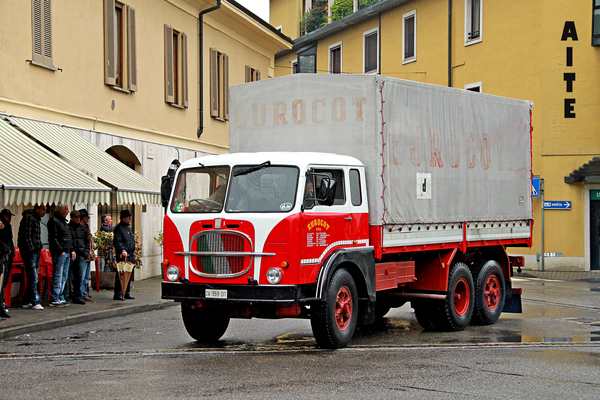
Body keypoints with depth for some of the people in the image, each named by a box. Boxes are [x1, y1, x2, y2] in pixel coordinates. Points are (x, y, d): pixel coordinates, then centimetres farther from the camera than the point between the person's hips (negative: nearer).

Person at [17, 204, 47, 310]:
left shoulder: (36, 219, 20)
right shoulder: (28, 217, -10)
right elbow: (26, 235, -17)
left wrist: (38, 250, 16)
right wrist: (31, 250, -20)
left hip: (36, 252, 10)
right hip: (29, 252, -10)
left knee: (33, 278, 10)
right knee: (33, 278, -11)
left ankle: (27, 302, 14)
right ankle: (35, 302, -12)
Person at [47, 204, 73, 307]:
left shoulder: (63, 221, 21)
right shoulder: (54, 221, -9)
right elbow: (53, 238, -16)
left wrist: (71, 250, 16)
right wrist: (60, 251, -19)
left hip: (66, 253, 10)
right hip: (59, 253, -10)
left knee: (64, 277, 11)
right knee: (58, 276, -9)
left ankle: (60, 298, 16)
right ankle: (54, 300, -7)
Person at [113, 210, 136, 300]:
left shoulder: (128, 228, 21)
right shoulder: (119, 228, -8)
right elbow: (117, 242, -17)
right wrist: (123, 250, -30)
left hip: (131, 255, 9)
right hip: (123, 256, -9)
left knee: (129, 275, 11)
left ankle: (126, 293, 18)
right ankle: (118, 294, -8)